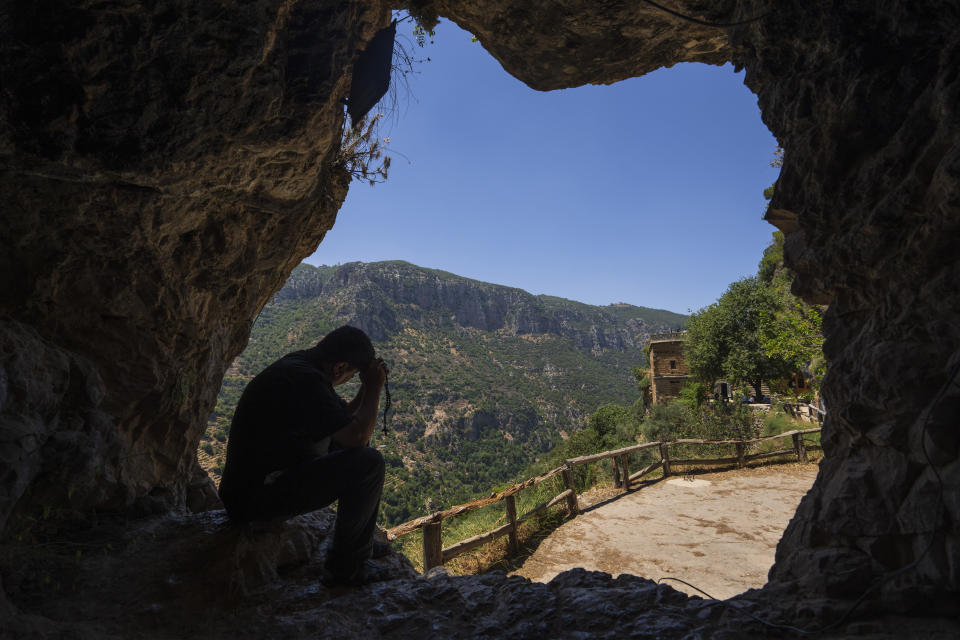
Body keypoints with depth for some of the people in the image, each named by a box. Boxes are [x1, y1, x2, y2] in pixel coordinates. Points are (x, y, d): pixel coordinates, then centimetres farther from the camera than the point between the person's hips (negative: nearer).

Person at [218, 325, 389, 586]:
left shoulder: (300, 362, 7)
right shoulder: (305, 380, -25)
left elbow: (346, 416, 17)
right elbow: (357, 435, -26)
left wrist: (367, 388, 2)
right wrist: (374, 388, -13)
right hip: (256, 499, -11)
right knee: (368, 462, -18)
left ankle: (364, 535, 30)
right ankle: (346, 566, -4)